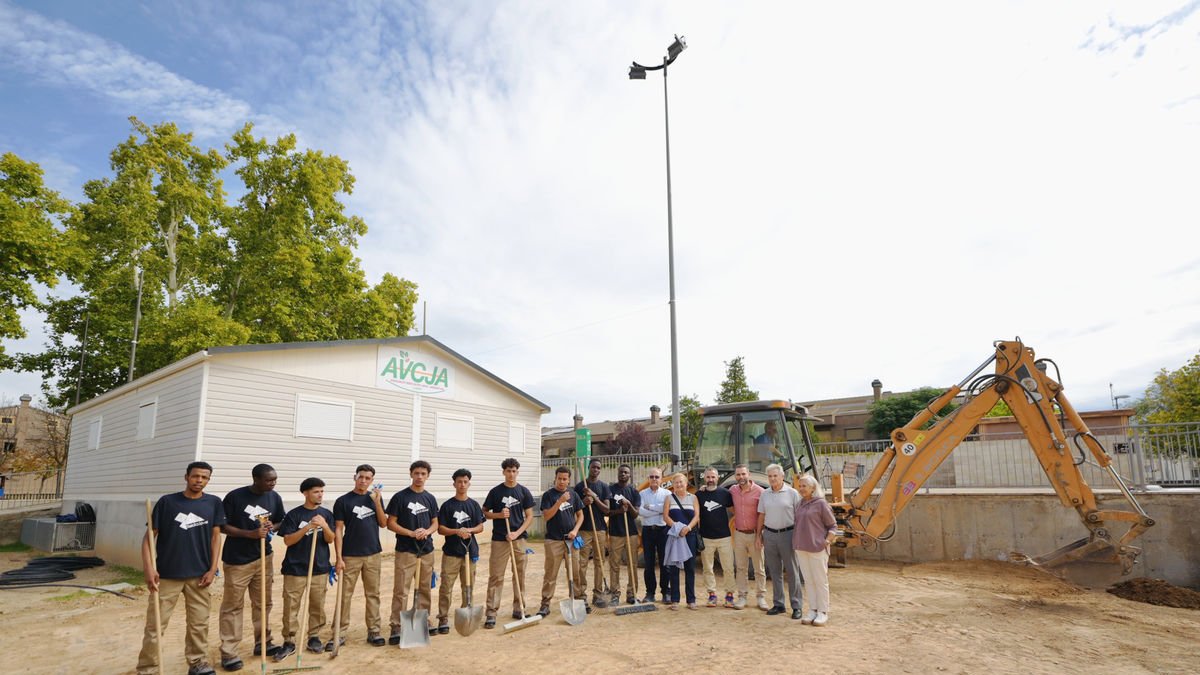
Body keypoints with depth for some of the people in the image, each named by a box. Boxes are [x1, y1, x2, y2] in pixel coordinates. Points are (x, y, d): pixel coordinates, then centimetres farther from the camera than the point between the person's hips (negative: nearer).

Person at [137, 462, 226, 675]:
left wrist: (212, 569, 0)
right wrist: (148, 567, -13)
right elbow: (150, 535, -2)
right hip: (167, 575, -2)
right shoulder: (167, 501, -4)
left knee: (199, 623, 11)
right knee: (155, 625, 4)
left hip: (199, 575, 2)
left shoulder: (214, 503, 1)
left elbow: (216, 536, 5)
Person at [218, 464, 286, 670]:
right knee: (232, 606, 2)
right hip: (237, 560, -5)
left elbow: (280, 522, 13)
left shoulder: (274, 497, 1)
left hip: (263, 558, 5)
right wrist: (250, 534, -22)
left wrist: (272, 526, -11)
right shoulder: (235, 497, -15)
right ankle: (228, 653, 10)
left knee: (263, 603, 13)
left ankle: (262, 643, 26)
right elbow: (222, 526, -10)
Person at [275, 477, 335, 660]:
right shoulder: (294, 514, -6)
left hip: (320, 568, 3)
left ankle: (314, 638, 23)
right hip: (295, 569, -3)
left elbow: (330, 539, -2)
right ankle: (289, 642, 14)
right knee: (291, 607, 1)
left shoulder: (326, 514, 2)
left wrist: (324, 525, -21)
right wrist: (308, 527, -22)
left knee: (317, 606, 9)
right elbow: (288, 541, -11)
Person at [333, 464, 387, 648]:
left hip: (373, 555, 3)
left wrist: (377, 502, -9)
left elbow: (383, 524, 3)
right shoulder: (343, 501, -4)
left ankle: (374, 631, 16)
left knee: (372, 594, 9)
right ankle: (340, 634, 13)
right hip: (350, 556, -3)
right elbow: (338, 530, -5)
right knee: (345, 595, 3)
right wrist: (339, 557, -10)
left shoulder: (375, 497, 6)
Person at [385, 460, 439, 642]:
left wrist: (427, 531, -10)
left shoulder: (430, 498, 9)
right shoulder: (400, 497, -5)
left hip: (426, 550, 5)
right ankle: (396, 627, 4)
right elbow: (391, 523, -6)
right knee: (401, 591, -4)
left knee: (425, 589, 13)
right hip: (405, 551, -5)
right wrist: (411, 533, -17)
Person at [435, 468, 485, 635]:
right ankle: (443, 619, 5)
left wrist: (469, 530, -14)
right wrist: (457, 531, -19)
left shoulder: (474, 505, 6)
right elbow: (440, 529, -4)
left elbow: (480, 527, 6)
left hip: (470, 551, 3)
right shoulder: (447, 505, -2)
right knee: (446, 586, -4)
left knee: (468, 586, 10)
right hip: (451, 552, -3)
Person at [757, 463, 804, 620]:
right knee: (775, 572, 10)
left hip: (787, 534, -4)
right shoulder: (764, 494, 7)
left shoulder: (792, 493, -4)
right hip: (769, 535, 4)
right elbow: (761, 516, 12)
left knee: (791, 572, 2)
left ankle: (796, 606, 10)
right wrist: (759, 535, 11)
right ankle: (778, 604, 20)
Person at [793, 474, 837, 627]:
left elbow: (832, 526, -3)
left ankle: (823, 612, 12)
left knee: (820, 580, 2)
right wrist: (796, 542, 10)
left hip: (817, 548, -6)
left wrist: (827, 541, -11)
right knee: (808, 580, 10)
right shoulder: (799, 504, 9)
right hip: (801, 548, 6)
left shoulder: (821, 503, -8)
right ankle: (812, 610, 19)